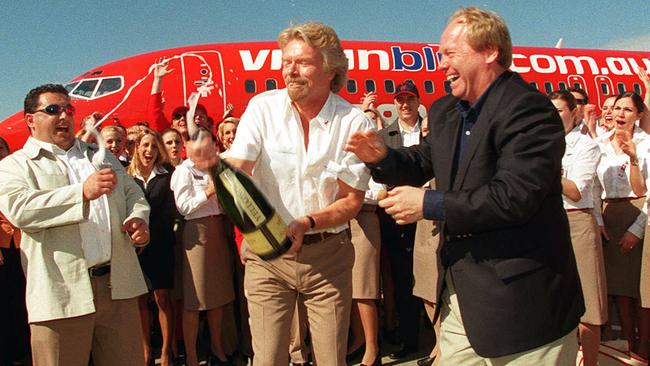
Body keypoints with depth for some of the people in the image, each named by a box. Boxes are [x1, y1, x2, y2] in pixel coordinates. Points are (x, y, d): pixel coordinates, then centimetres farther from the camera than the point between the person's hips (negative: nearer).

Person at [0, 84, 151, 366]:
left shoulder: (102, 157, 21)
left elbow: (133, 194, 20)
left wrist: (138, 218, -3)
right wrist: (82, 192, -23)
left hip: (118, 286, 4)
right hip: (61, 296, -4)